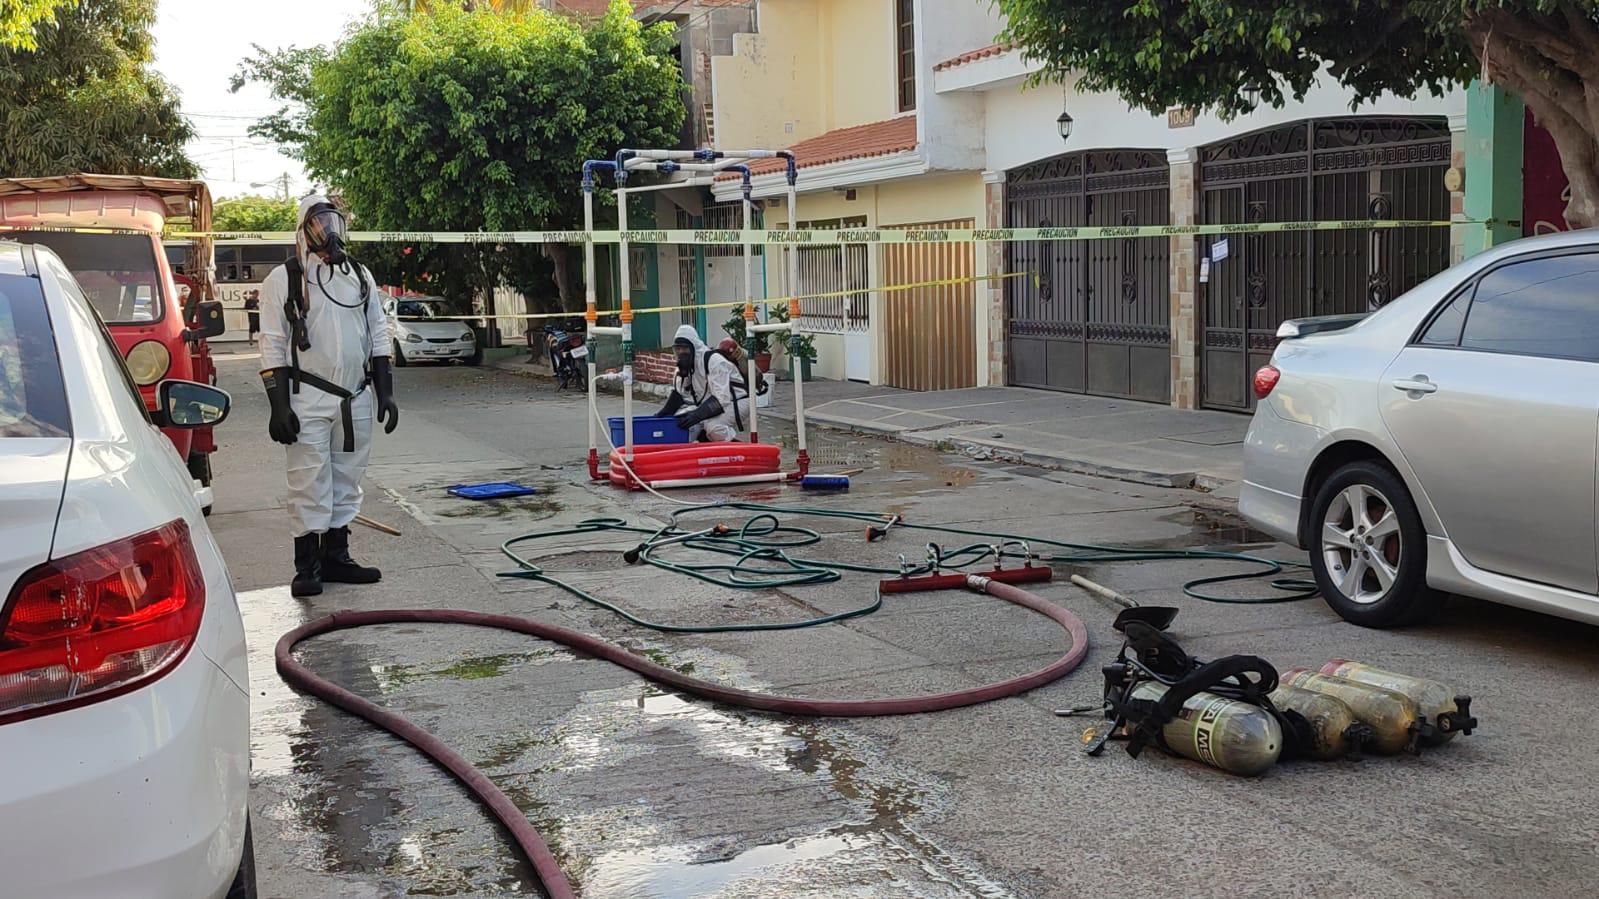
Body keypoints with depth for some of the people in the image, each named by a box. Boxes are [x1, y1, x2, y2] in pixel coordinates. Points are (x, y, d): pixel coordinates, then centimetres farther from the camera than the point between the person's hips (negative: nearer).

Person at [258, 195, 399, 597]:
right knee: (309, 485, -4)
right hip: (308, 399, -5)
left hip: (356, 400, 5)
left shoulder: (360, 275, 13)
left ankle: (335, 557, 20)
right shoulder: (284, 279, -1)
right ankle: (307, 566, 4)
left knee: (346, 482, 10)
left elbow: (378, 335, 15)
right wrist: (279, 406, -11)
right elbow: (273, 346, -5)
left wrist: (385, 392, 8)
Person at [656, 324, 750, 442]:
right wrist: (663, 413, -9)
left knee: (714, 426, -35)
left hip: (737, 402, -8)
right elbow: (678, 395, 7)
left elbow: (721, 397, -31)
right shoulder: (684, 366, 1)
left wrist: (697, 414, -38)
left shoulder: (713, 361, -24)